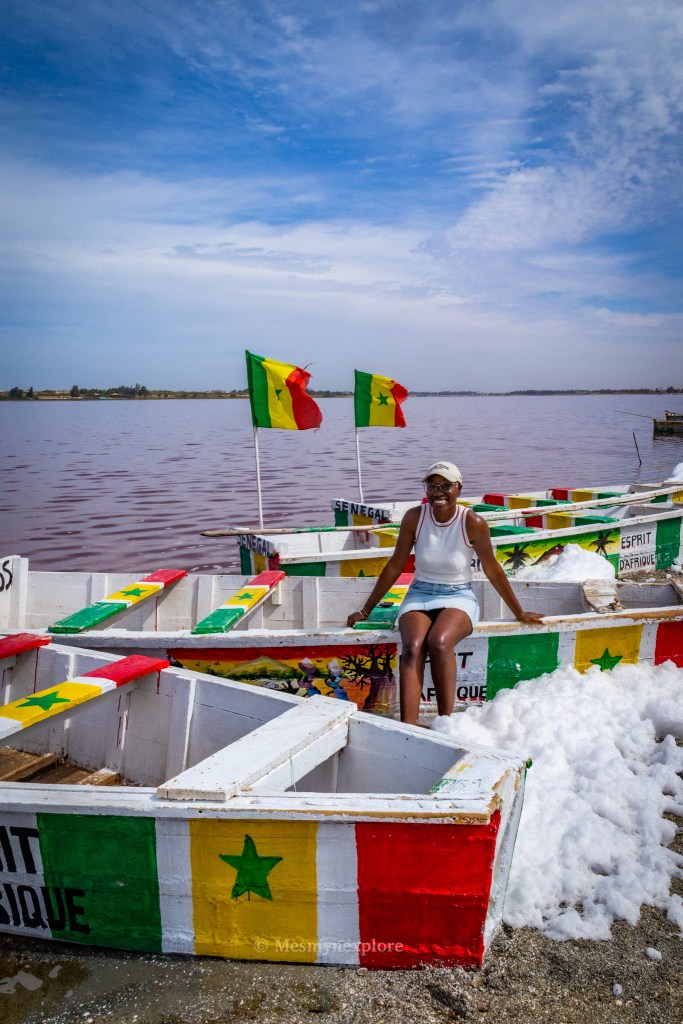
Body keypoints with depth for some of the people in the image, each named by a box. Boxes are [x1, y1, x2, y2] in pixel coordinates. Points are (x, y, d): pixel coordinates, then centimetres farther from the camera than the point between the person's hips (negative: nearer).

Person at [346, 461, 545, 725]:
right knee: (412, 647, -30)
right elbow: (395, 566, 5)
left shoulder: (472, 523, -10)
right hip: (419, 596, 2)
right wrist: (366, 610, 9)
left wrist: (520, 614, 11)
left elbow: (492, 569, 3)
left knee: (439, 642, -34)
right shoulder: (414, 517, -4)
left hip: (458, 597, -1)